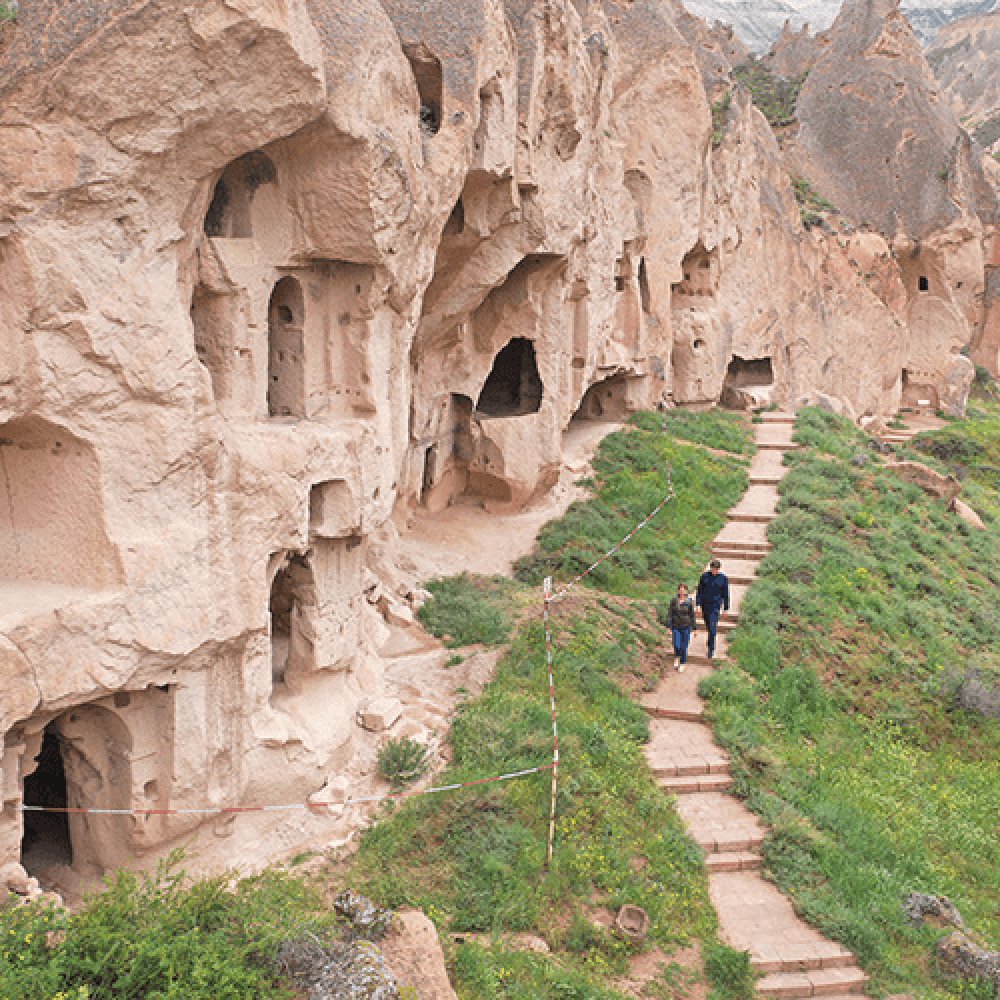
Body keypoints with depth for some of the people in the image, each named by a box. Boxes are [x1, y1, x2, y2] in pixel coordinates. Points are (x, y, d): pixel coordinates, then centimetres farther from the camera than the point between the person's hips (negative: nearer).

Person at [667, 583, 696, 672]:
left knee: (684, 647, 3)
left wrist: (694, 629, -1)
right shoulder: (673, 601, -8)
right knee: (677, 646, -10)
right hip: (676, 627, 0)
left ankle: (682, 665, 24)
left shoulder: (690, 602, -9)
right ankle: (676, 658, 24)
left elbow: (692, 615, -2)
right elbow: (670, 614, -4)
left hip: (686, 627, 0)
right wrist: (669, 628, -8)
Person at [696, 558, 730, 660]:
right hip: (705, 605, 3)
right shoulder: (704, 576, -4)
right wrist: (697, 604, -5)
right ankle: (711, 641, 46)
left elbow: (725, 594, 0)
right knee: (708, 625, 19)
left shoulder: (723, 578, -7)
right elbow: (699, 591, -1)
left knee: (712, 627, -11)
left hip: (715, 606, -3)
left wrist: (725, 608, 4)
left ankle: (711, 650, -6)